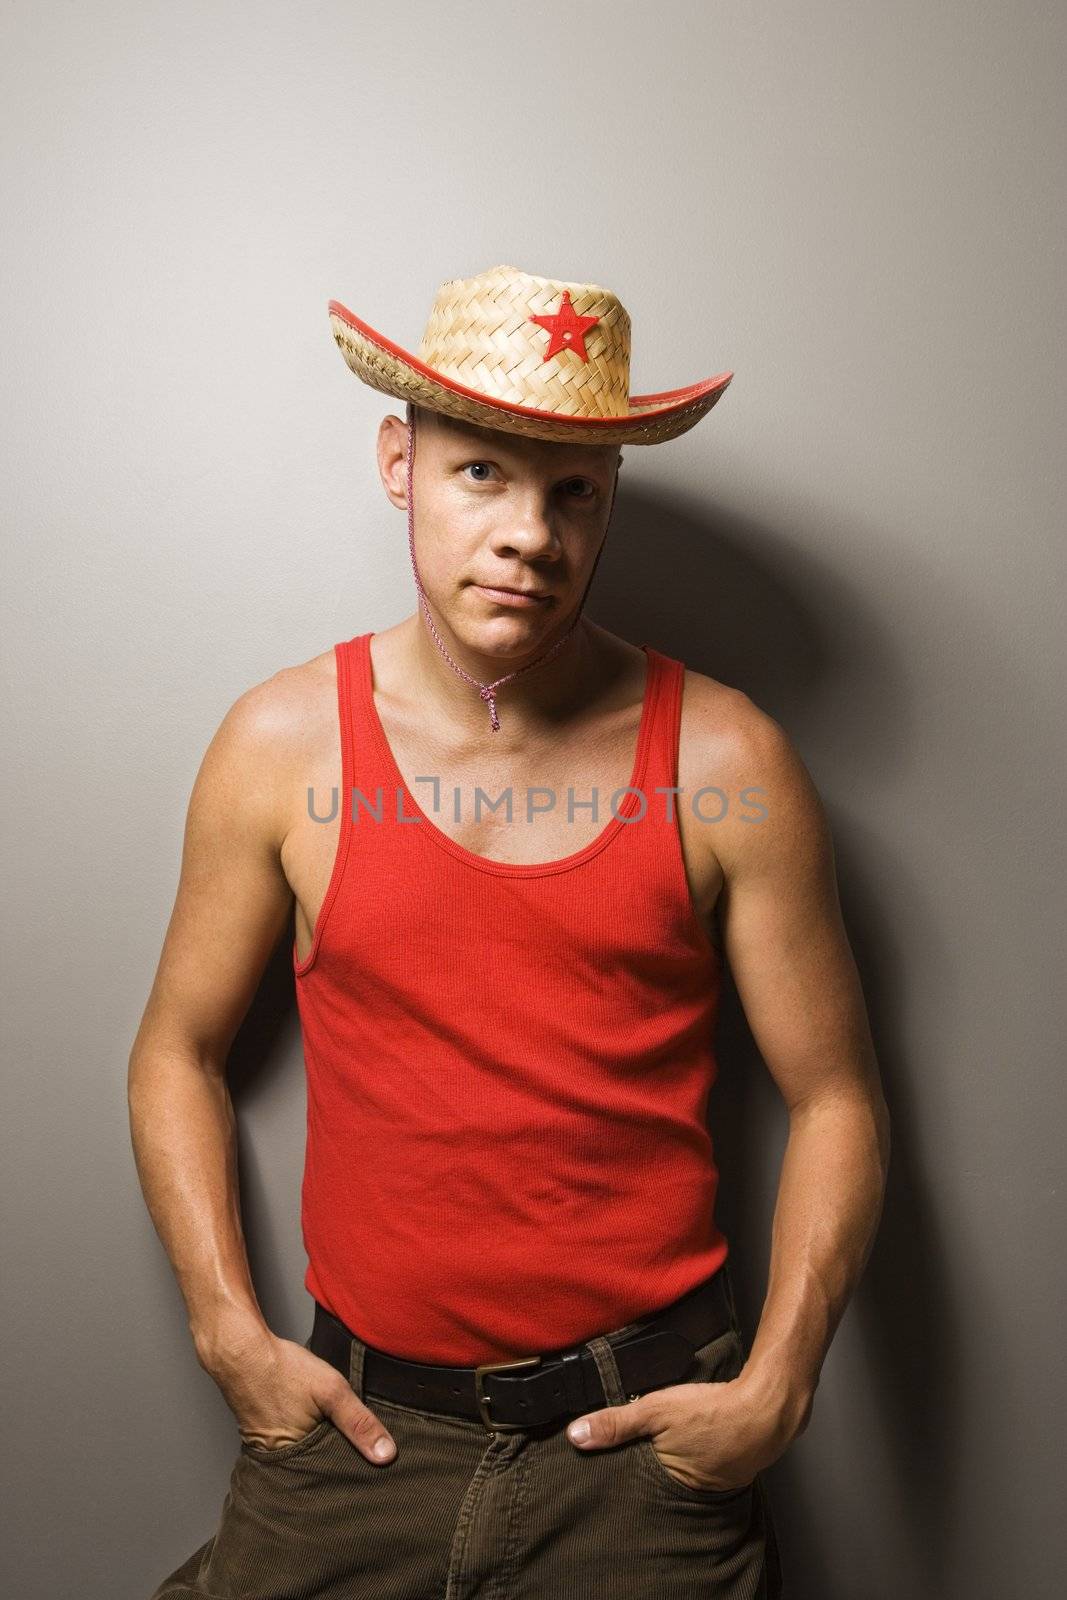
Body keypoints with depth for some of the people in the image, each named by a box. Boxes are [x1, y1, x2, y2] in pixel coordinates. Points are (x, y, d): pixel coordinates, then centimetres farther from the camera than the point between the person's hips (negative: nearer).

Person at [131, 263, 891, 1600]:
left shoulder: (726, 762, -8)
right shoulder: (282, 744, -5)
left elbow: (835, 1097, -1)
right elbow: (176, 1052, 5)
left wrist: (777, 1388, -9)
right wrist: (231, 1336, -3)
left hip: (650, 1436, 0)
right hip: (358, 1422, 1)